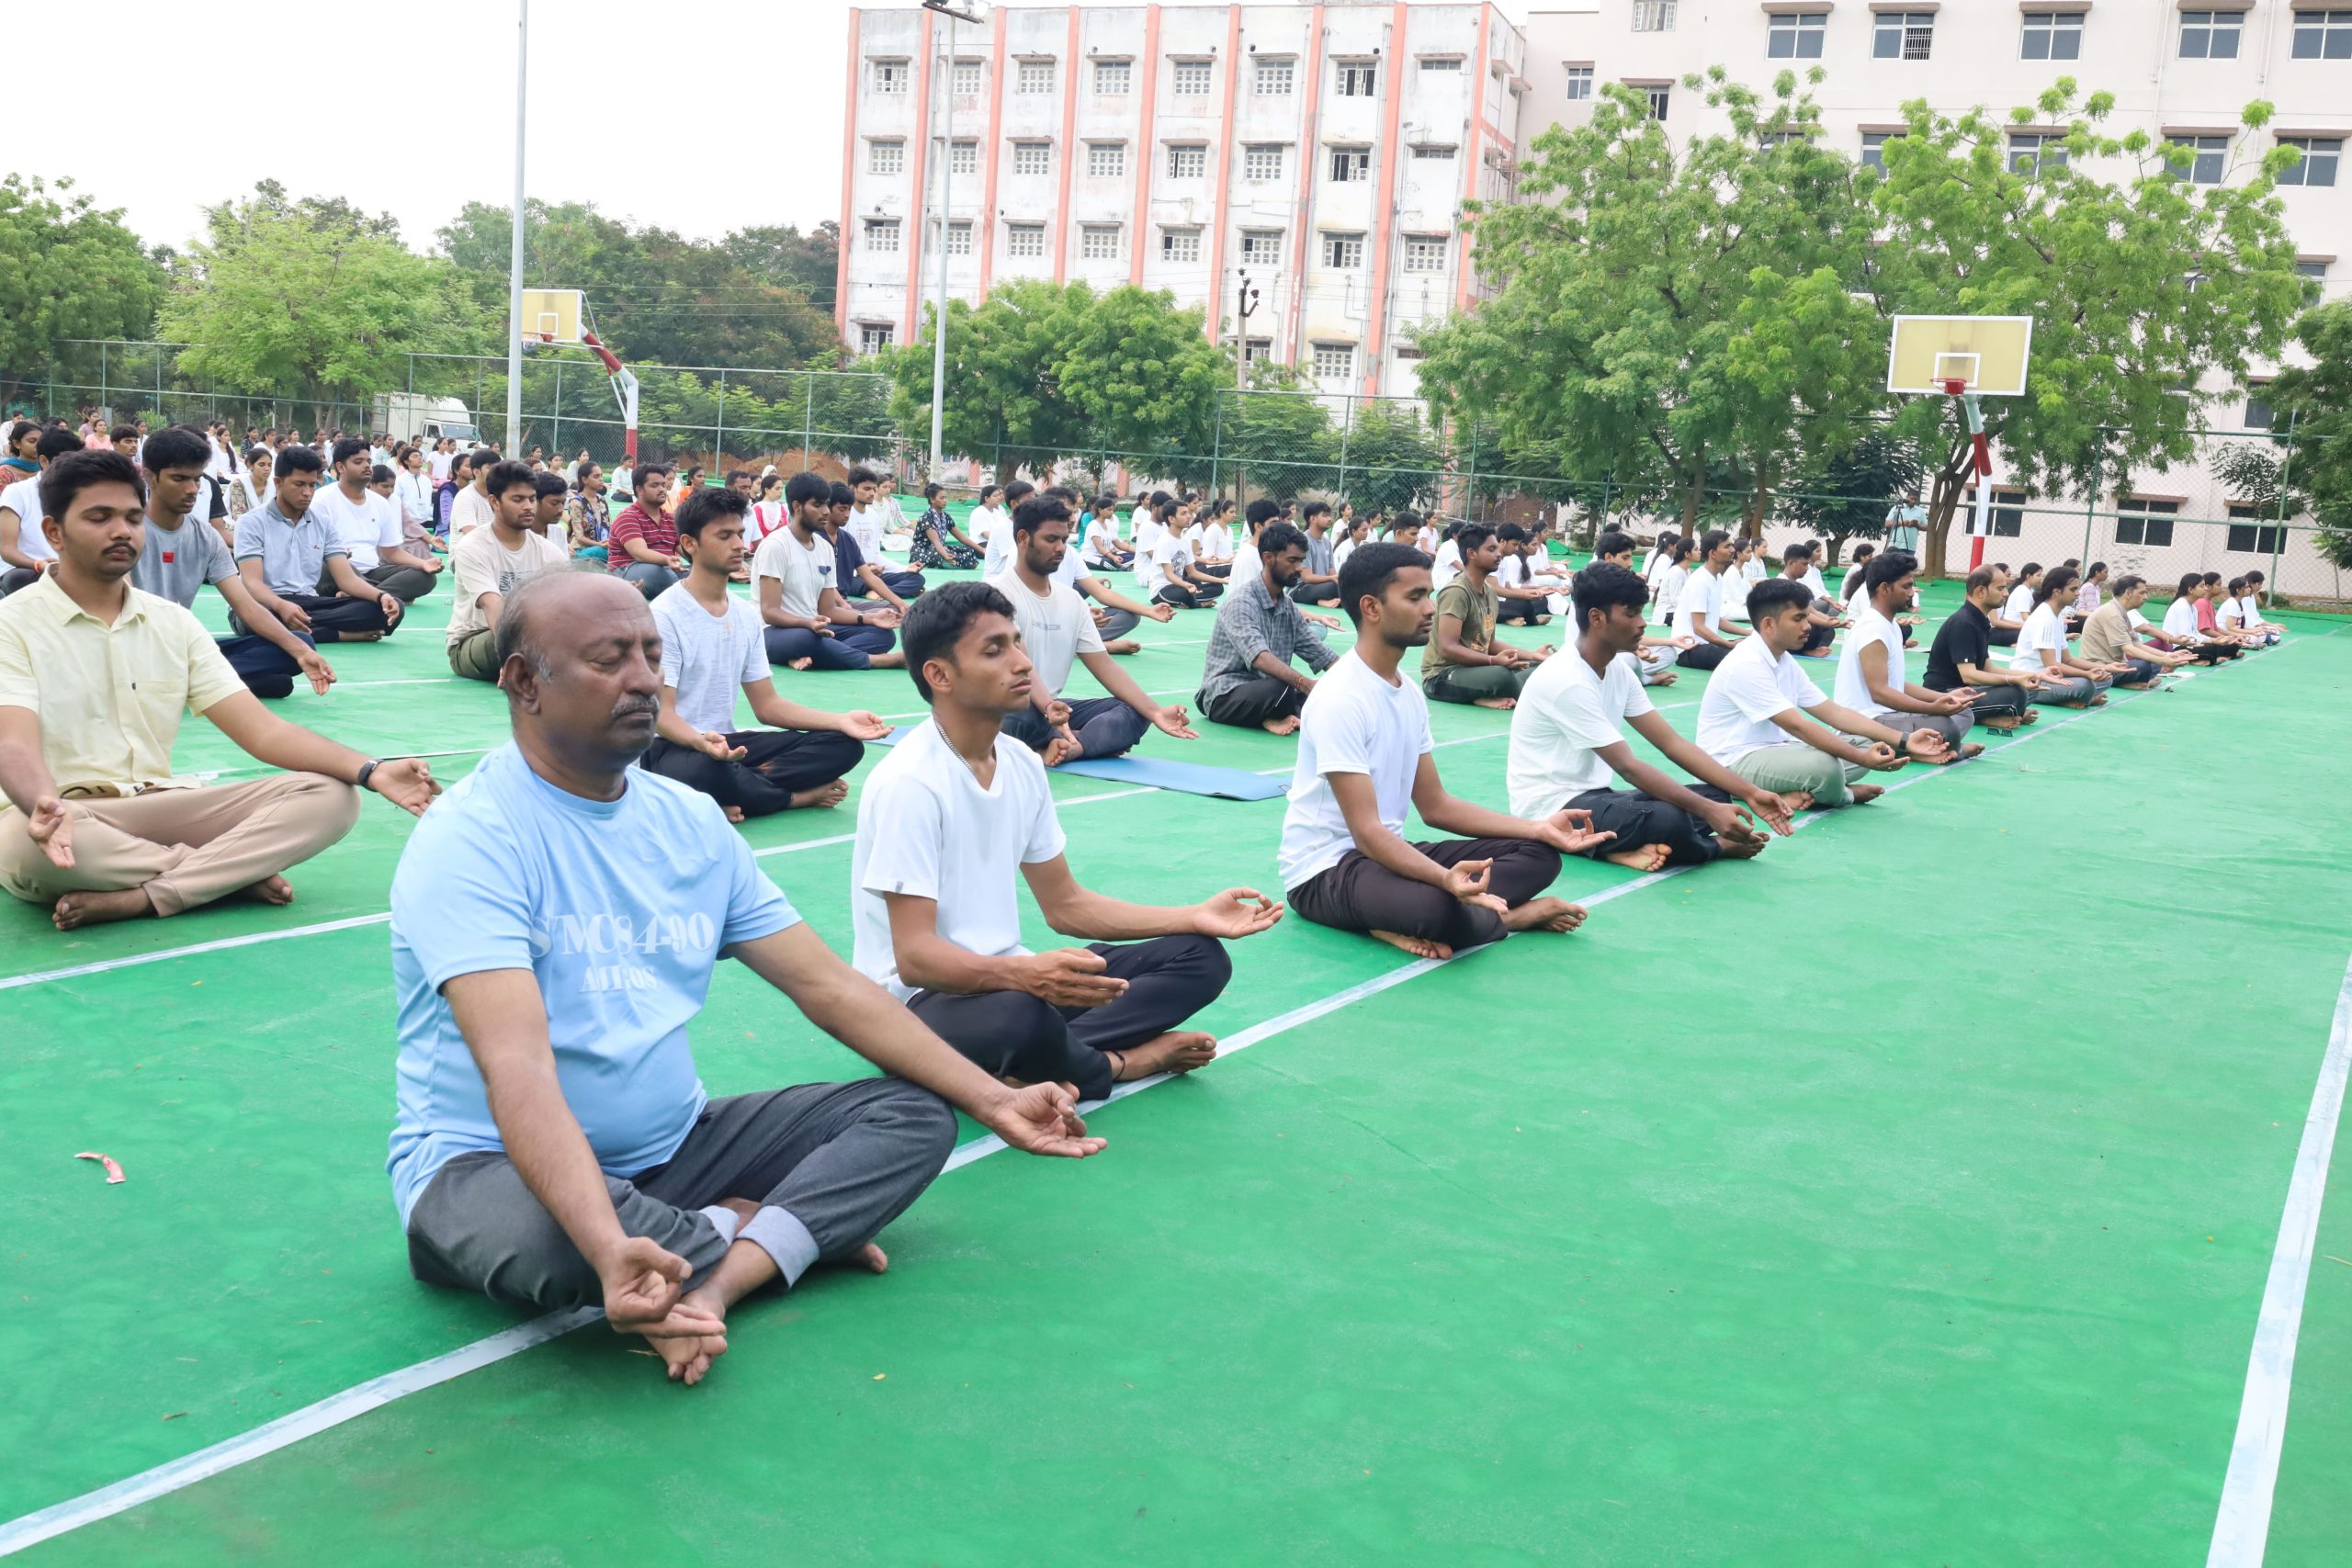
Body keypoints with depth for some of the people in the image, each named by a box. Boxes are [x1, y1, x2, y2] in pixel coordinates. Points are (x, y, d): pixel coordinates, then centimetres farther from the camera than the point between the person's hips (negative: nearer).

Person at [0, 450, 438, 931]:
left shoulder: (173, 623, 11)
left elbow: (262, 731, 3)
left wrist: (371, 771, -15)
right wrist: (47, 806, -44)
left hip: (160, 810, 4)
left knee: (331, 796, -15)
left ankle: (138, 898, -28)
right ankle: (235, 870, -19)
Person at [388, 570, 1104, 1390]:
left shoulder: (690, 820, 4)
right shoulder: (470, 839, -17)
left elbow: (830, 986, 6)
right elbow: (516, 1068, -31)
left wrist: (992, 1099, -1)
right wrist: (610, 1247, -46)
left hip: (672, 1146, 7)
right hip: (489, 1164, -6)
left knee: (913, 1113, -4)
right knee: (539, 1233, -41)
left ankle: (714, 1276, -24)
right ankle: (780, 1234, -13)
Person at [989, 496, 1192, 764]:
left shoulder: (1071, 599, 10)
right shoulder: (998, 592, -12)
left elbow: (1104, 665, 6)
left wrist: (1155, 711, -8)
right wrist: (1048, 707, -44)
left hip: (1054, 708, 7)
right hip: (1006, 709, -7)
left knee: (1134, 712, -10)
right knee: (1021, 715, -40)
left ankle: (1063, 747, -32)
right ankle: (1096, 739, -13)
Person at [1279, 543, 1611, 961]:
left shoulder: (1410, 693, 8)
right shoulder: (1340, 699, -20)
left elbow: (1436, 806, 12)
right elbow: (1366, 831, -25)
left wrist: (1539, 828, 3)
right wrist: (1447, 879, -41)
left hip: (1386, 852, 10)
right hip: (1325, 870, -10)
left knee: (1538, 854, 1)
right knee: (1439, 909, -39)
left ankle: (1408, 922, -15)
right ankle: (1516, 914, -7)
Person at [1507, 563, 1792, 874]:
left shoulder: (1618, 671, 7)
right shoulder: (1568, 680, -21)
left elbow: (1672, 742, 5)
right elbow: (1627, 767, -24)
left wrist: (1749, 793, -4)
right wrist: (1707, 810, -28)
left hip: (1592, 796, 10)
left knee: (1716, 795, -1)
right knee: (1670, 820, -32)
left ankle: (1627, 847, -15)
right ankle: (1718, 846, 1)